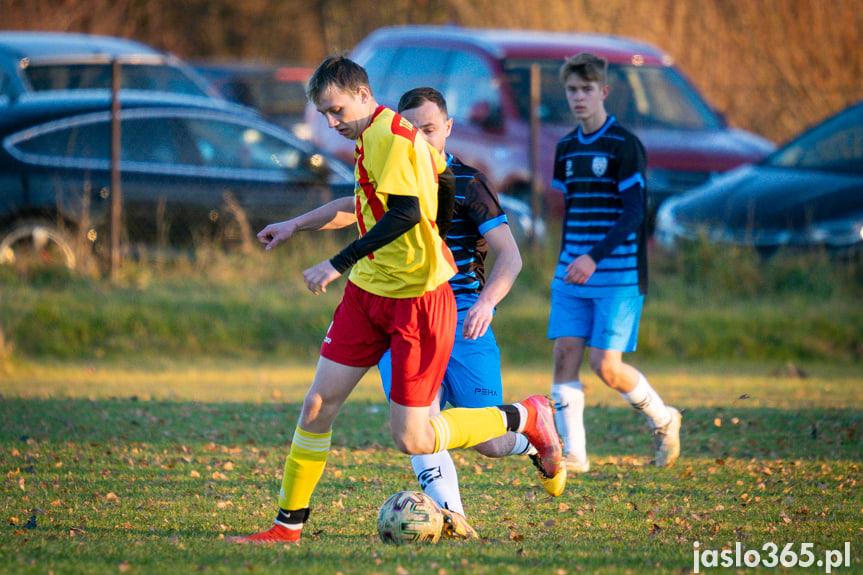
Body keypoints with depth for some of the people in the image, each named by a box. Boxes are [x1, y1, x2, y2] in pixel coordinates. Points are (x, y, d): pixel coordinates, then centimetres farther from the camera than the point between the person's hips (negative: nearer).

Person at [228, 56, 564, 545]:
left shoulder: (391, 135, -18)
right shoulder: (372, 137, 13)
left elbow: (404, 213, -28)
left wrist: (339, 263, -28)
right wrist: (296, 225, 34)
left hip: (418, 299, -9)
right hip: (367, 291, 9)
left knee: (412, 439, -6)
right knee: (319, 405, 2)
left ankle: (527, 419, 13)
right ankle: (288, 525, 9)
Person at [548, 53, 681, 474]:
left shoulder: (624, 146, -8)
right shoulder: (567, 148, 12)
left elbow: (633, 213, -15)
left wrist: (595, 258, -25)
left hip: (619, 276, -6)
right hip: (572, 275, 6)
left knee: (605, 365, -10)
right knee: (565, 355, -6)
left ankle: (663, 420, 15)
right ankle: (573, 452, -1)